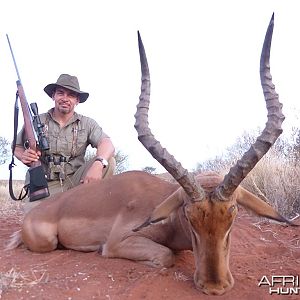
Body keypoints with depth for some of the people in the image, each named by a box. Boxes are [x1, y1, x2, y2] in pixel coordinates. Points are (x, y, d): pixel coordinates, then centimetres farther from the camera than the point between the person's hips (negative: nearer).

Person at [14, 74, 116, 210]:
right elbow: (17, 147, 12)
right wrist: (24, 156, -13)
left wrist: (98, 163, -35)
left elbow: (107, 143, -12)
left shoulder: (87, 124, 3)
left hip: (75, 181, 2)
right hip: (45, 186, -1)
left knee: (108, 162, -21)